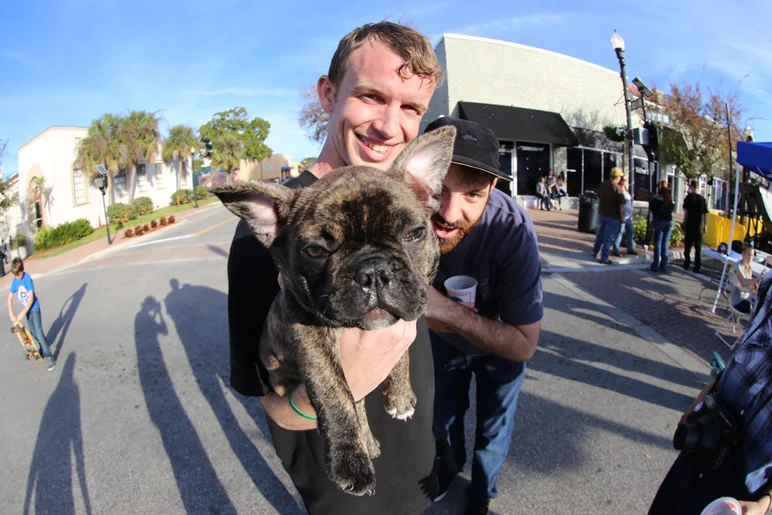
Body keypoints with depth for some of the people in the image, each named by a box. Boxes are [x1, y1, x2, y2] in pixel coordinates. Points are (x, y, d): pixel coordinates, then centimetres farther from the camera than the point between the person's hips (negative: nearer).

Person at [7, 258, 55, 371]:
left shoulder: (27, 278, -22)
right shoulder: (15, 280, -6)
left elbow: (31, 298, -24)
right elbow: (10, 298, 2)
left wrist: (22, 313, -25)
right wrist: (11, 314, -6)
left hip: (34, 308, -6)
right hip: (27, 309, 6)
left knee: (39, 333, -13)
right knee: (33, 332, 17)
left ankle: (49, 357, -9)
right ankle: (43, 349, 39)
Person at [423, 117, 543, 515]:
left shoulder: (512, 229, -41)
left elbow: (524, 344, -35)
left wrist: (446, 309, -45)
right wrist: (422, 311, -35)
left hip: (501, 345, -2)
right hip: (444, 338, 3)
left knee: (492, 428, 19)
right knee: (443, 413, 27)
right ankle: (450, 461, 61)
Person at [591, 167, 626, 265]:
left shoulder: (604, 185, 1)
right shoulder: (618, 189, -18)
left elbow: (599, 198, 13)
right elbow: (622, 205, -18)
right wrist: (622, 217, -7)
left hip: (602, 214, 6)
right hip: (613, 216, -6)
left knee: (600, 234, 22)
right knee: (609, 237, 2)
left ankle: (595, 252, 32)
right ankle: (604, 258, 6)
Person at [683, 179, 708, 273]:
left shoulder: (689, 197, -4)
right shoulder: (702, 199, 6)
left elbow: (686, 211, -8)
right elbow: (705, 213, 7)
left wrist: (684, 223, -3)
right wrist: (705, 225, 13)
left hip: (690, 225, -3)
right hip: (699, 227, 3)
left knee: (687, 246, 8)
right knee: (698, 248, 6)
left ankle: (687, 265, 11)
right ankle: (697, 267, 5)